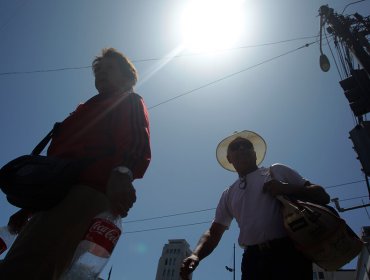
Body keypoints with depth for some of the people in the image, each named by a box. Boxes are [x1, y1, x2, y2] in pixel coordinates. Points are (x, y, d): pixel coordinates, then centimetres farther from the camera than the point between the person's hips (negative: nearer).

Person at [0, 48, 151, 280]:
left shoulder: (130, 102, 15)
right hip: (57, 195, 9)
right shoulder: (88, 109, 38)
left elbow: (138, 146, -7)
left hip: (85, 191, -9)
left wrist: (122, 173, -31)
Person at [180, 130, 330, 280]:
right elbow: (213, 232, 18)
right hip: (253, 258, 3)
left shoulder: (277, 171, 12)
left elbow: (322, 196, 9)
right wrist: (195, 255, -2)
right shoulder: (228, 194, 19)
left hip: (288, 252, -2)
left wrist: (287, 188, -9)